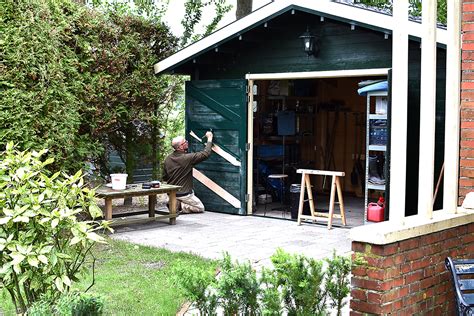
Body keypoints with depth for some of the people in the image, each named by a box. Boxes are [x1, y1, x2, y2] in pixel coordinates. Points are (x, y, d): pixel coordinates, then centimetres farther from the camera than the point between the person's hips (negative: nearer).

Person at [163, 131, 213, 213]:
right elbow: (205, 154, -15)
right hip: (183, 194, -6)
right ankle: (181, 207, -12)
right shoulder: (187, 158, -20)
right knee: (200, 208, 9)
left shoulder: (168, 159, 0)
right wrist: (209, 138, -4)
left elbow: (164, 177, 10)